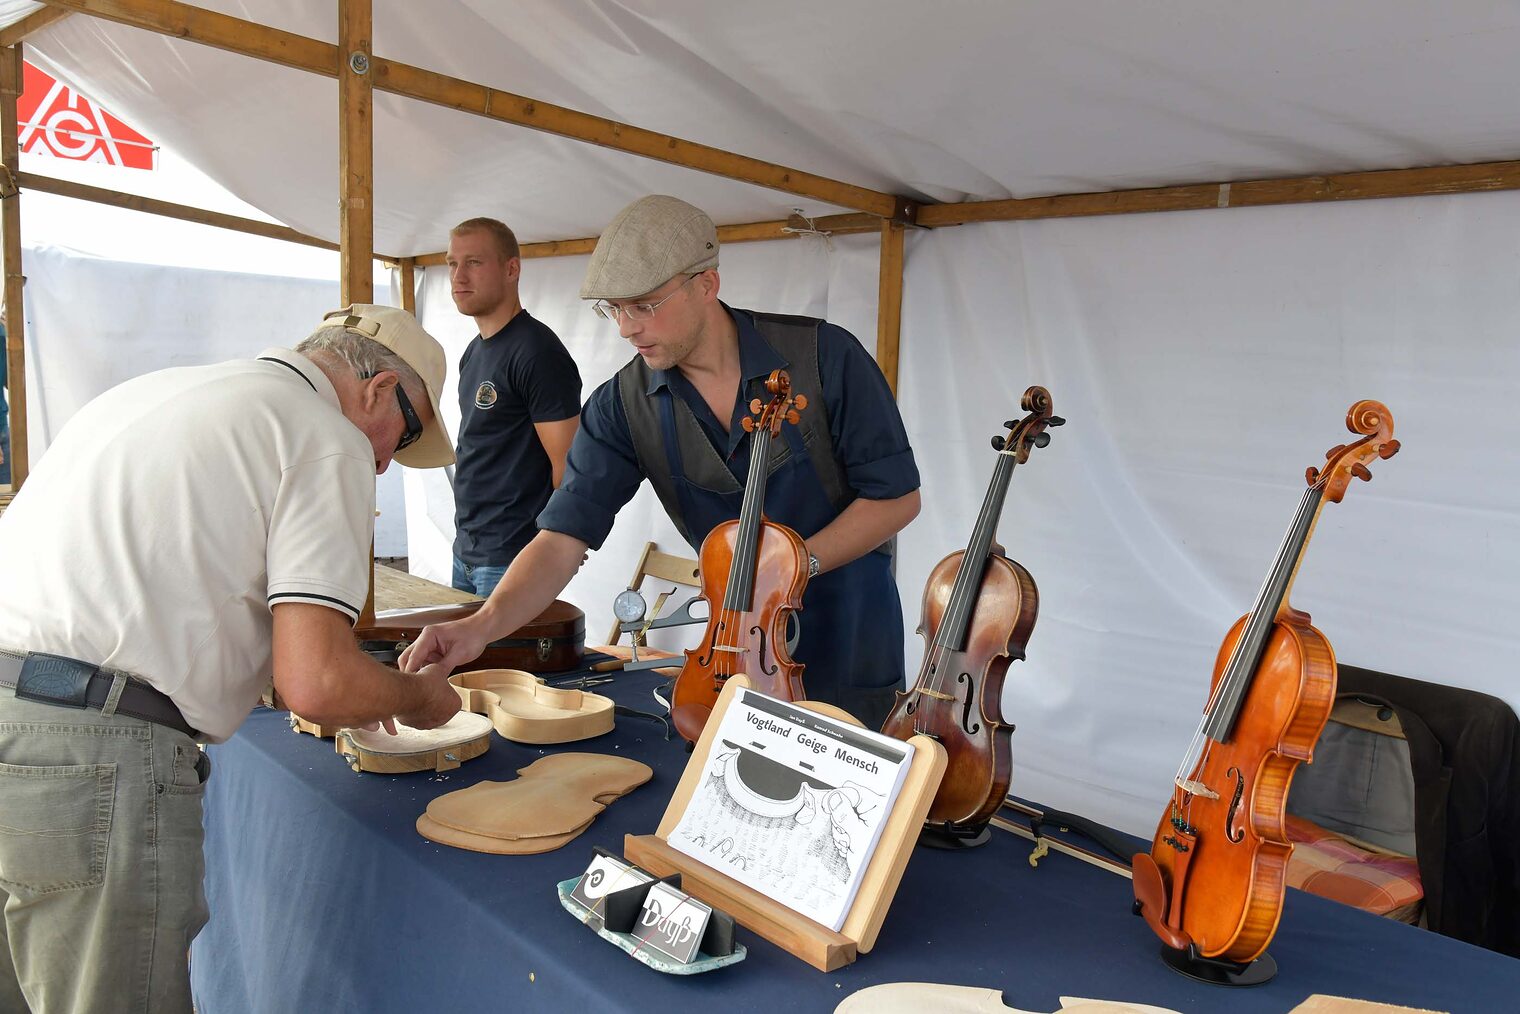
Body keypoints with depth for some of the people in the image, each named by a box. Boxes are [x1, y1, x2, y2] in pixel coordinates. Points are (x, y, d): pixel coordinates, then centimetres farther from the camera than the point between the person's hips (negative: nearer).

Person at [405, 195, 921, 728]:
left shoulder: (825, 356, -18)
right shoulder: (621, 407, -11)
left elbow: (896, 497, -13)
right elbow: (564, 535, -16)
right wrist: (484, 623, -33)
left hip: (851, 644, -2)